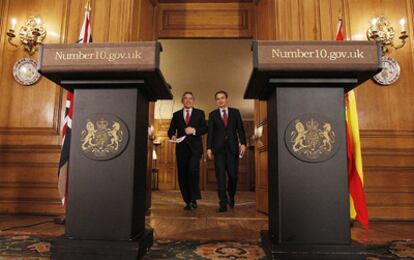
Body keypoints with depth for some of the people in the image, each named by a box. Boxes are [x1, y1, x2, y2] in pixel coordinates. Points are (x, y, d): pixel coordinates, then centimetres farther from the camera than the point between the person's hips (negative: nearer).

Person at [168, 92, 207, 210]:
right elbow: (171, 130, 10)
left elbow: (205, 128, 4)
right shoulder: (176, 115, 15)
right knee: (182, 175, 2)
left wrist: (194, 130, -13)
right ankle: (187, 201, 13)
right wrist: (172, 136, -12)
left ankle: (193, 200, -9)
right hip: (181, 148, 2)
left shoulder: (200, 113, 12)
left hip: (195, 147, -2)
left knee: (193, 170, -20)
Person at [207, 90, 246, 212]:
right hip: (219, 149, 0)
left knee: (233, 175, 1)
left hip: (232, 148, 0)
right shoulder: (212, 114, 11)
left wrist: (243, 143, -7)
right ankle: (223, 203, 0)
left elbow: (240, 129, 6)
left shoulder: (235, 112, 11)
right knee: (220, 176, -4)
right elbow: (210, 132, 6)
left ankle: (231, 197, 27)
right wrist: (209, 148, -4)